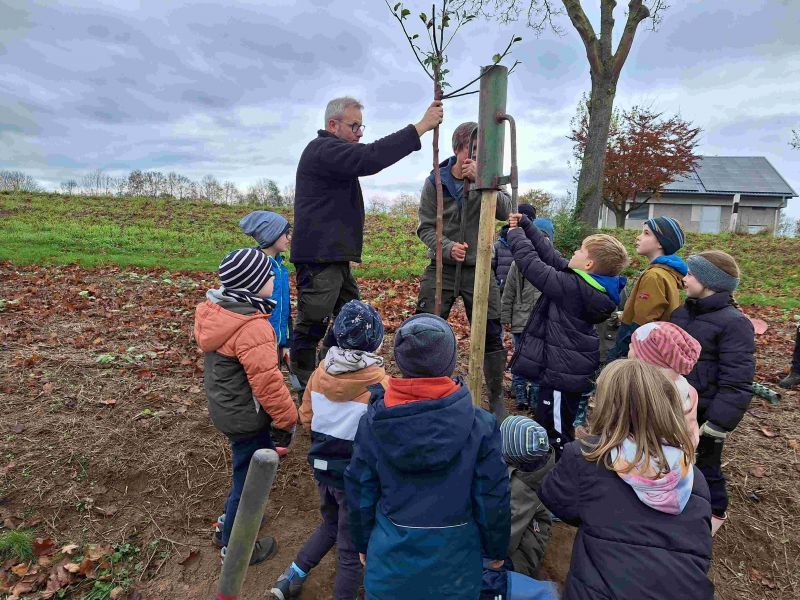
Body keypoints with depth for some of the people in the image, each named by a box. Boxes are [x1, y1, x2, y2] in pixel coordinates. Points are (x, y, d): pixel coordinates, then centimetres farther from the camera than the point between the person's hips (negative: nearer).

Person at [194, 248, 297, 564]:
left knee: (246, 470, 29)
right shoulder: (253, 327, -30)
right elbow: (267, 381, -27)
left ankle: (230, 524, 50)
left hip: (224, 407, 9)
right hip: (247, 418, -9)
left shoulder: (215, 311, 0)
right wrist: (287, 419, -13)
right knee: (251, 478, 13)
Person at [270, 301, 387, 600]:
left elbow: (306, 417, 2)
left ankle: (292, 576, 34)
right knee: (351, 545, 17)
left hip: (322, 467, 5)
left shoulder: (320, 373, -9)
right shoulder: (380, 385, -25)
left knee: (330, 524, 31)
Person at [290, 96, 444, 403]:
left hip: (336, 256, 11)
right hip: (318, 257, -11)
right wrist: (421, 127, -25)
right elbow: (370, 158, -26)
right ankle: (306, 393, 12)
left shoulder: (333, 152, 24)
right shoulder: (323, 149, -13)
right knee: (311, 326, -1)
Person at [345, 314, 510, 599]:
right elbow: (492, 497, -10)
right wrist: (496, 550, 7)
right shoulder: (480, 424, -20)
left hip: (391, 556, 1)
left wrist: (363, 544, 12)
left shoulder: (373, 422, -15)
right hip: (454, 560, -1)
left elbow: (360, 493, -4)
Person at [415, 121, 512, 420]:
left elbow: (505, 211, -15)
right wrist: (448, 247, -20)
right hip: (441, 268, 0)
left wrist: (481, 180, -25)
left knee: (491, 336, 4)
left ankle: (496, 398, 22)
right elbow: (425, 227, -2)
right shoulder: (435, 181, -1)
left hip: (478, 269, 1)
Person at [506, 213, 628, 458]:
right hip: (572, 365, 10)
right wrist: (525, 225, 8)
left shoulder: (572, 287, -24)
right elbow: (550, 255, 6)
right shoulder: (592, 286, 3)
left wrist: (516, 235, -5)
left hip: (563, 371, -10)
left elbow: (532, 265, -20)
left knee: (555, 430, 1)